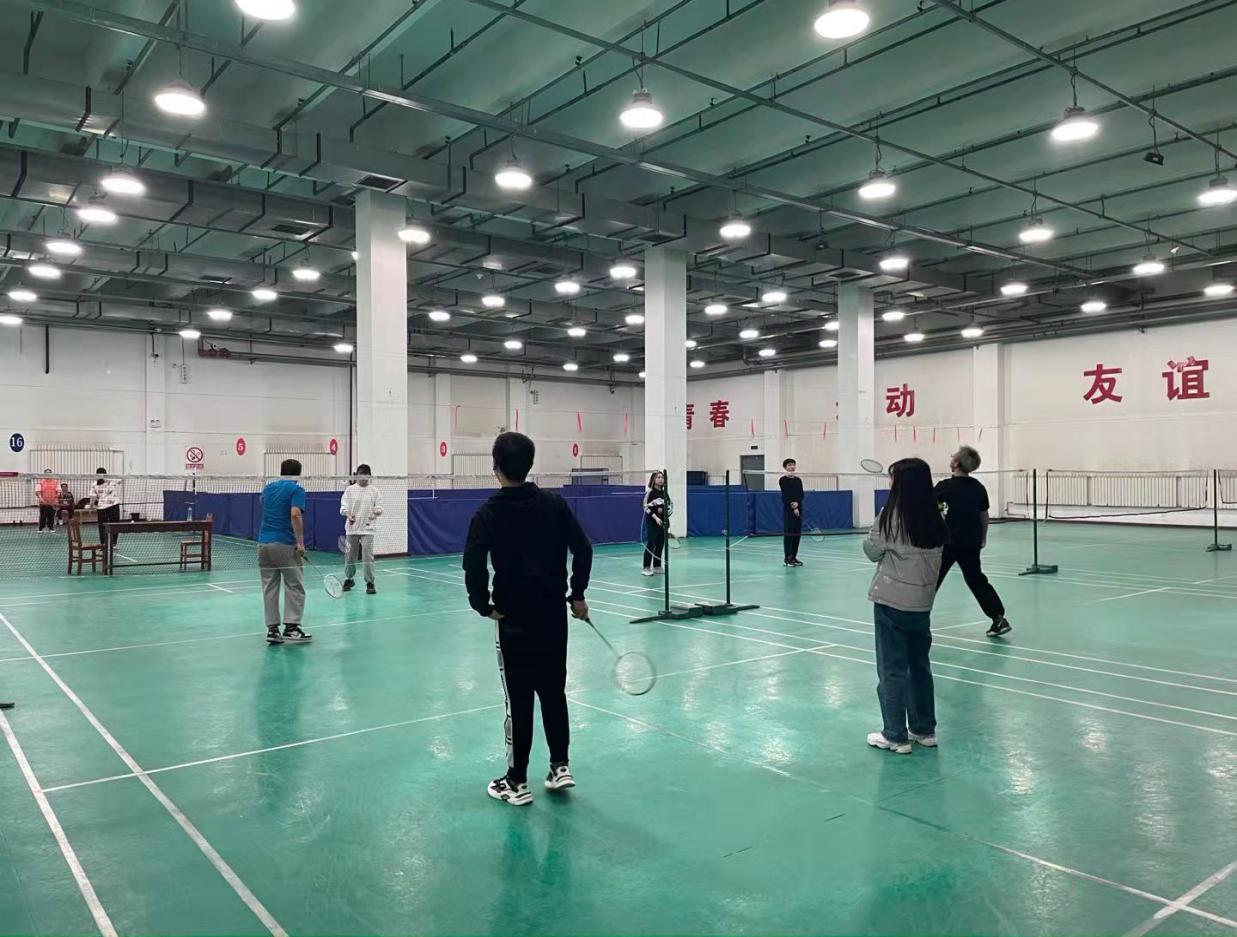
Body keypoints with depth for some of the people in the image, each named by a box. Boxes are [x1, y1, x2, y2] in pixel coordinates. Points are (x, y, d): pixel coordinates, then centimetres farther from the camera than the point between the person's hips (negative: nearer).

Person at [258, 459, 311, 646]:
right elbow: (295, 514, -19)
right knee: (294, 586, 2)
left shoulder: (268, 487, 15)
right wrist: (300, 542, -18)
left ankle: (272, 629, 7)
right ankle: (291, 627, -2)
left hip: (264, 542, 6)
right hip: (285, 544, -6)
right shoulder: (296, 490, -4)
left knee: (269, 587, 7)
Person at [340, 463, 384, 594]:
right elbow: (343, 506, 5)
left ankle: (370, 583, -2)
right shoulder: (349, 490, 6)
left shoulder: (375, 491, 5)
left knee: (368, 557, -9)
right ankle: (349, 579, 29)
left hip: (367, 528, -1)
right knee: (350, 556, 10)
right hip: (352, 528, 1)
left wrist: (376, 512, -19)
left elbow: (379, 508, 3)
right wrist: (348, 514, -15)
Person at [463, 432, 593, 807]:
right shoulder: (554, 504, 0)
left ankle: (517, 783, 14)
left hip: (515, 618, -3)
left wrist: (484, 606, -6)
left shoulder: (488, 514, -9)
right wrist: (577, 594, 7)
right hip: (554, 614, 3)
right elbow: (583, 549, -1)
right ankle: (560, 767, 22)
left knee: (518, 699, 5)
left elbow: (473, 566, -19)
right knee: (554, 691, 16)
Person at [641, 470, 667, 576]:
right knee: (650, 544, -10)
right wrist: (656, 518, -21)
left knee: (660, 544, 8)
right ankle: (646, 568, -8)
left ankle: (657, 566, 17)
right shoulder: (649, 492, -7)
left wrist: (662, 509, -3)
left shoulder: (664, 493, 11)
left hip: (662, 522, 6)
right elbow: (647, 507, -12)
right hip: (652, 522, -6)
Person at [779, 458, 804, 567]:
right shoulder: (783, 480, -3)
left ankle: (794, 557, 13)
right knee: (789, 534, -5)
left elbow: (801, 494, 5)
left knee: (797, 534, 5)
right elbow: (785, 496, -10)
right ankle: (788, 558, -3)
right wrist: (793, 508, -16)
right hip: (788, 509, -5)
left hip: (798, 509, 5)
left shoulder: (798, 480, 12)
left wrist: (797, 503, -14)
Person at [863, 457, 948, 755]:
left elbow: (872, 551, -4)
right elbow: (935, 556, 12)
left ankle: (895, 736, 8)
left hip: (893, 601, -6)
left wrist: (876, 541, 14)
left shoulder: (893, 515, -14)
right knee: (920, 665, 17)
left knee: (893, 669, 2)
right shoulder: (934, 518, 3)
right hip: (923, 602, 6)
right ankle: (925, 730, 26)